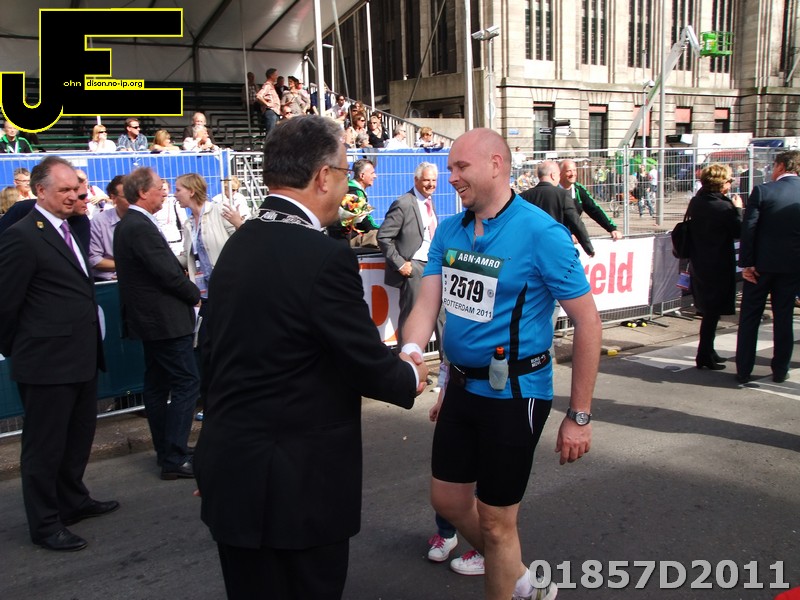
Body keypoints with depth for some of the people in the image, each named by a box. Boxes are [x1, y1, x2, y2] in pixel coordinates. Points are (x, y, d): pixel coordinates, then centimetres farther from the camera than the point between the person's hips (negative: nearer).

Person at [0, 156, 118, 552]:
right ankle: (44, 525, 18)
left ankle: (73, 501, 39)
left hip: (80, 357, 9)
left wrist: (92, 346, 14)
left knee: (79, 437, 21)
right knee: (45, 445, 5)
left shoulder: (69, 228, 12)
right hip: (48, 363, -9)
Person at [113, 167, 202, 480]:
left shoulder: (127, 225, 13)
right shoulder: (142, 227, -19)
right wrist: (194, 294, -5)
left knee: (157, 384, 15)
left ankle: (166, 449, 26)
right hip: (166, 319, -11)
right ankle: (174, 459, -4)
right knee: (187, 382, -7)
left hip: (148, 317, 11)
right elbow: (168, 273, -21)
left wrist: (186, 289, 6)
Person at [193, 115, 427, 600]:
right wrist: (411, 376, 5)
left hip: (230, 470, 8)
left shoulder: (238, 244, 3)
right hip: (299, 484, -8)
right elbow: (368, 364, -17)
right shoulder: (325, 257, -22)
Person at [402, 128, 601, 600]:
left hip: (515, 393, -7)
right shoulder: (449, 230, 3)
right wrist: (410, 354, -25)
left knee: (495, 521, 7)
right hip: (462, 385, 7)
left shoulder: (541, 232, -17)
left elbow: (588, 322, -15)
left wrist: (580, 417, -14)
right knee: (448, 500, 19)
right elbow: (428, 303, -2)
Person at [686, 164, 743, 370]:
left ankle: (708, 352, 28)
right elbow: (738, 232, -11)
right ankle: (704, 356, 5)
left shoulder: (695, 202, 3)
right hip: (718, 266, -7)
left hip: (698, 264, 7)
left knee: (709, 310, 18)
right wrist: (738, 209, 1)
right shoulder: (723, 207, -18)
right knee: (713, 312, 1)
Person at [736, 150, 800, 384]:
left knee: (749, 317, 8)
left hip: (762, 264, -2)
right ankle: (780, 370, 18)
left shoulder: (762, 191, -10)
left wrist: (746, 263, -9)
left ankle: (743, 370, 10)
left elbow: (748, 228, -13)